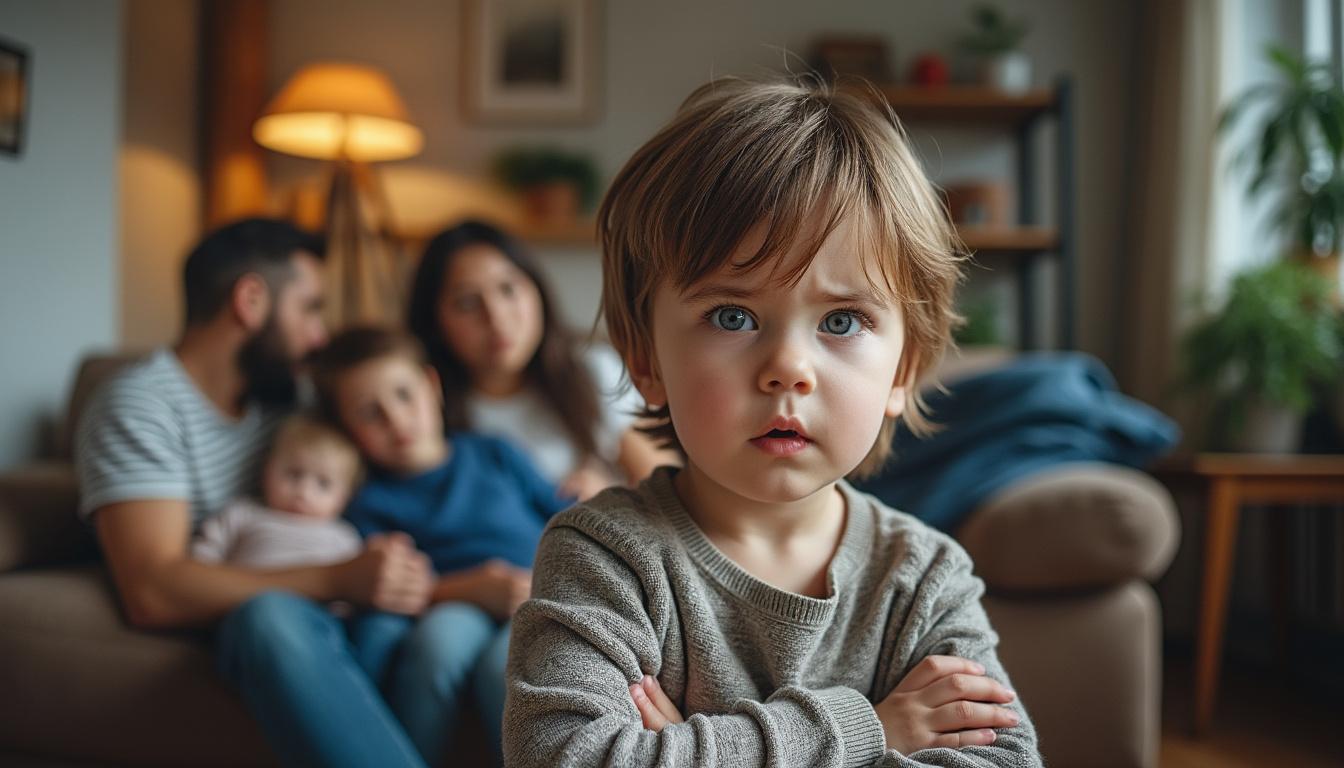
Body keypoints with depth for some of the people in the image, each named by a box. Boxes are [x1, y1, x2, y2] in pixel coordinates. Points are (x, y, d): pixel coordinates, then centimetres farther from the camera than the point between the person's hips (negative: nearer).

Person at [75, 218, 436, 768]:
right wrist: (338, 581, -27)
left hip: (334, 615, 6)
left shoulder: (288, 388, 14)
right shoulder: (139, 406, -5)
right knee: (274, 615, -38)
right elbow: (153, 592, -18)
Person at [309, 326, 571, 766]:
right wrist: (468, 590, -18)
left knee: (503, 662, -34)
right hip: (452, 611, 0)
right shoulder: (371, 503, 14)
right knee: (441, 632, -36)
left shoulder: (495, 455, 20)